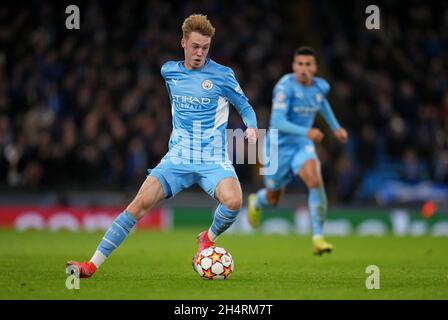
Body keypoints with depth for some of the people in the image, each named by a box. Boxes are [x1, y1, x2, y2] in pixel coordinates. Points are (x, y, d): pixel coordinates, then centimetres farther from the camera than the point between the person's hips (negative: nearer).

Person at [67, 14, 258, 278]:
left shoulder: (222, 75, -4)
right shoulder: (169, 71, 7)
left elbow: (245, 107, 7)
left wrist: (252, 127, -13)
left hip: (213, 161, -3)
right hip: (178, 158, 3)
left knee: (234, 201, -31)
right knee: (142, 202, -15)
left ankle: (209, 238, 3)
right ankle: (92, 265, -14)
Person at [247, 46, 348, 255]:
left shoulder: (321, 86, -4)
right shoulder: (285, 87, -23)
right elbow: (277, 122, -31)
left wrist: (335, 127, 23)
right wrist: (306, 132, -42)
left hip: (303, 145, 3)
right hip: (279, 146, -3)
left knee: (316, 182, -26)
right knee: (273, 200, 15)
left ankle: (318, 238, -20)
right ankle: (256, 203, 55)